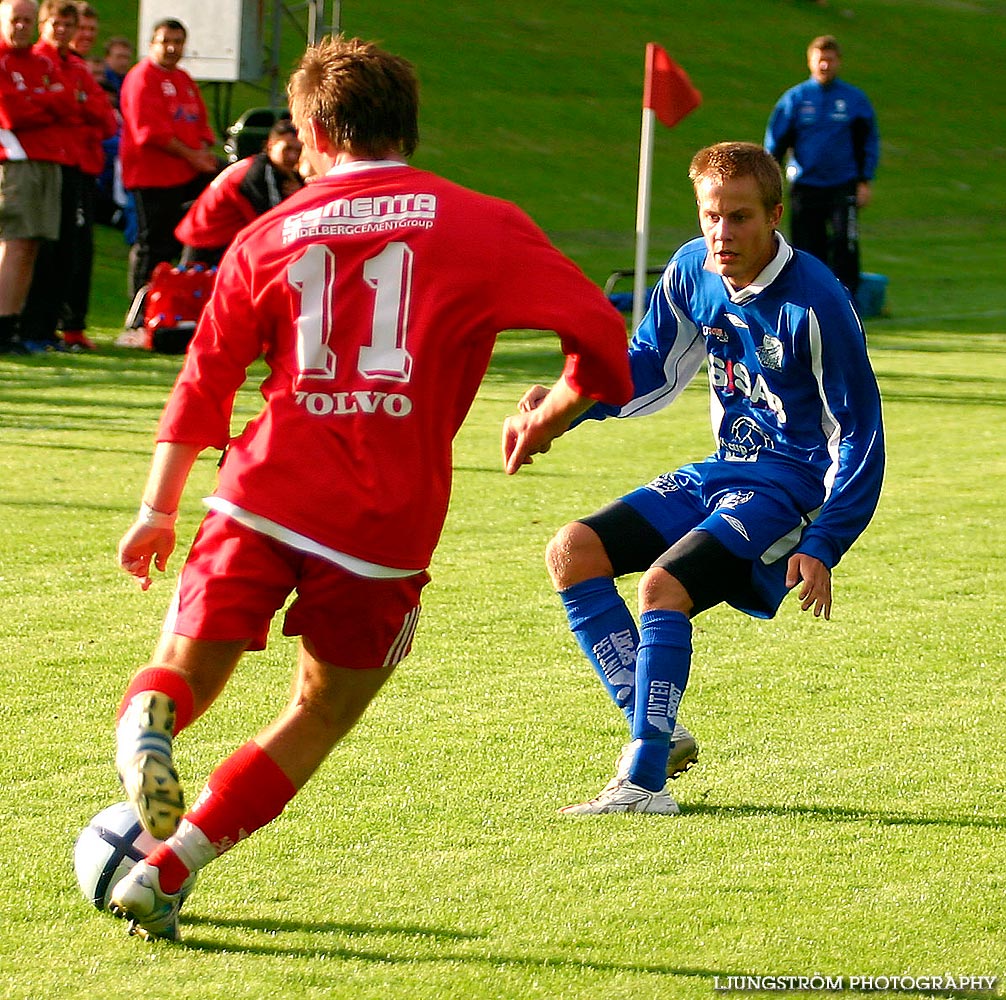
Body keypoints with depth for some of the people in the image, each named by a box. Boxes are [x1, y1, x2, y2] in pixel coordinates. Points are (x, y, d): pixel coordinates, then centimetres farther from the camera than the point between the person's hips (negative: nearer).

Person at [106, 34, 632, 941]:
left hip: (265, 496, 1)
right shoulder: (482, 227, 5)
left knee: (185, 671, 12)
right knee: (322, 715, 15)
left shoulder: (271, 235, 11)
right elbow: (600, 333, 2)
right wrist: (554, 410, 22)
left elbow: (204, 380, 15)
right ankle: (165, 875, 5)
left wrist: (158, 510, 25)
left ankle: (146, 728, -26)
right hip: (388, 522, -1)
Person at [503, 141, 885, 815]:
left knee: (663, 584, -27)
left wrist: (822, 546, -22)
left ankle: (644, 782, -22)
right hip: (723, 473, 8)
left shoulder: (814, 305, -21)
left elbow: (860, 436, -15)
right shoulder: (692, 270, -1)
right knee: (572, 552, -1)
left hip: (795, 485, -8)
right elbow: (650, 369, 16)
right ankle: (658, 733, 1)